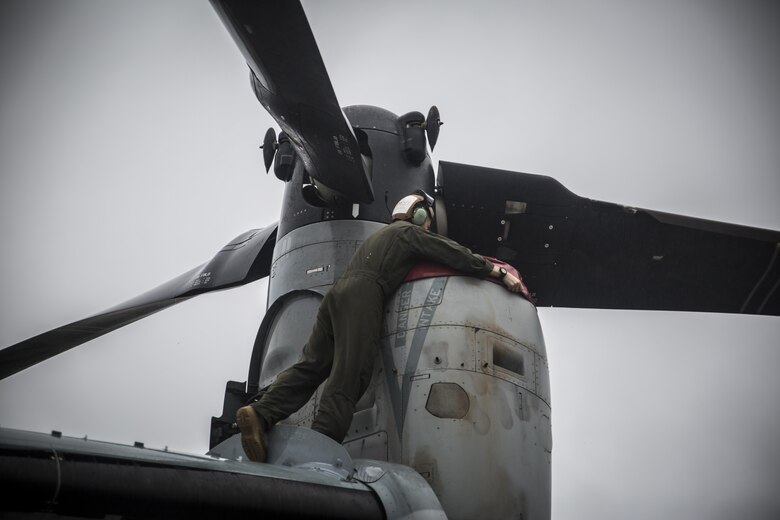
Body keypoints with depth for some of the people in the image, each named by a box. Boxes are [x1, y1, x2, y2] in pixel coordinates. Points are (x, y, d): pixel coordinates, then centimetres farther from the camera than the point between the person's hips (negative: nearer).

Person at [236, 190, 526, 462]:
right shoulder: (410, 232, 13)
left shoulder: (380, 235, 38)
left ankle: (261, 414, -23)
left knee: (312, 364, -4)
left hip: (338, 291, 8)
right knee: (348, 376, -16)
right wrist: (500, 273, 11)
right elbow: (454, 255, 7)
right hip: (364, 297, -8)